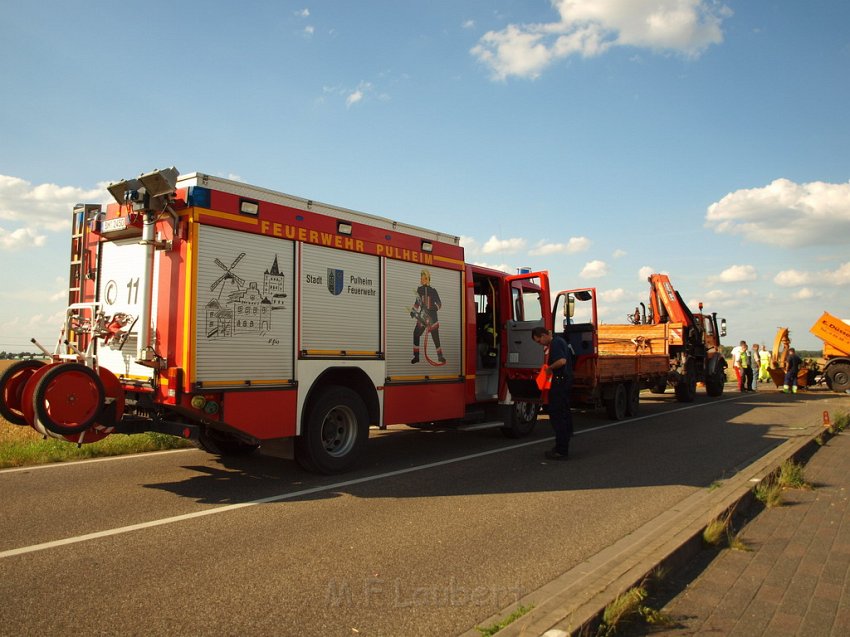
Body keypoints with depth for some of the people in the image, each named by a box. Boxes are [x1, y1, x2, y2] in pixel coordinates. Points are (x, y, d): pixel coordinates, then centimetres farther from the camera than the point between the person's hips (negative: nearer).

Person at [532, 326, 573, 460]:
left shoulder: (555, 343, -17)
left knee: (556, 415, -6)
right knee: (564, 414, 16)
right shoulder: (559, 341, 15)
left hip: (559, 382, -11)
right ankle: (563, 446, 26)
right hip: (565, 381, 11)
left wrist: (549, 368, -16)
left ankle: (561, 450, -4)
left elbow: (562, 361, -31)